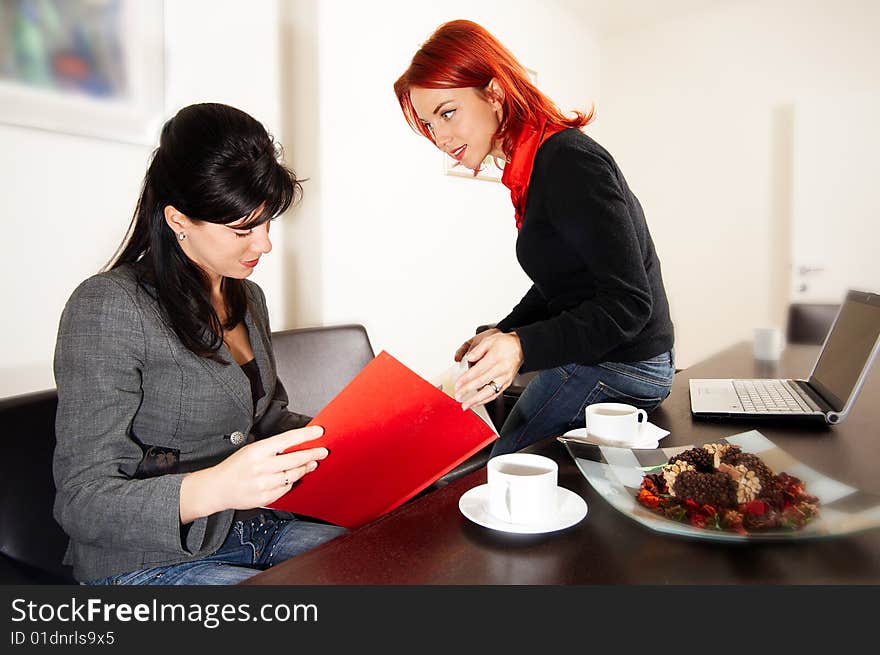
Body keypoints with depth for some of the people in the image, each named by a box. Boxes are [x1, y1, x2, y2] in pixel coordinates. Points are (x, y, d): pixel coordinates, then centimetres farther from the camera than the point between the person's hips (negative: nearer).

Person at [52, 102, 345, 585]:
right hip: (147, 563, -6)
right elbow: (82, 502, -17)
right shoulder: (107, 308, -16)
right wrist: (213, 489, -36)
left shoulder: (248, 298, 9)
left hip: (256, 529, 7)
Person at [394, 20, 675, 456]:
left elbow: (629, 302, -24)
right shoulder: (535, 165, 9)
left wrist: (523, 347, -32)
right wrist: (503, 334, 3)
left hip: (613, 369, -9)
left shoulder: (569, 163, -21)